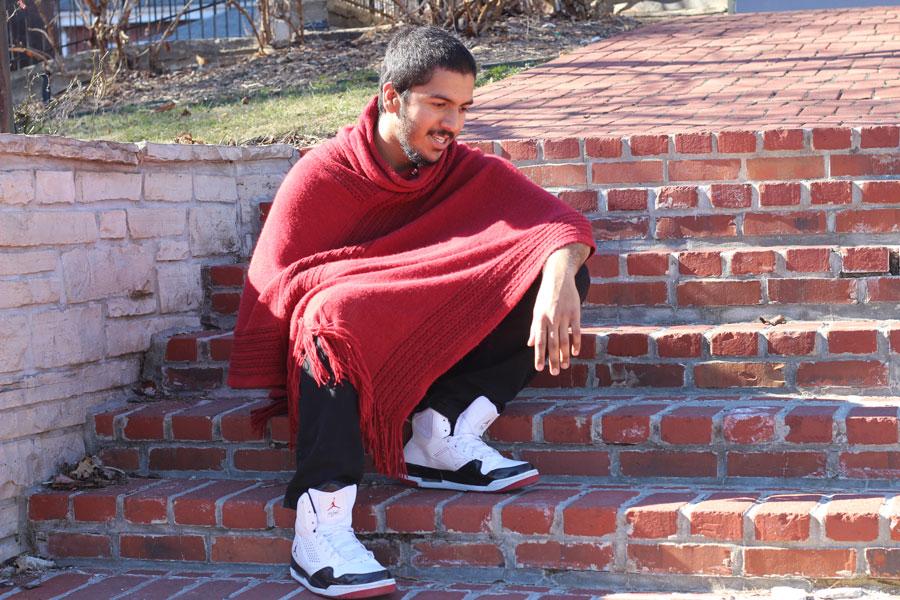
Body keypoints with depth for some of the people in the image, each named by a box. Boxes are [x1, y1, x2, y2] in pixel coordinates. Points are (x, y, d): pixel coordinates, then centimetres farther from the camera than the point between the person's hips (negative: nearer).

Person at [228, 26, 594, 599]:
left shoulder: (471, 172, 2)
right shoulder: (321, 176, -7)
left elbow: (560, 220, -9)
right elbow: (273, 287, -8)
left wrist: (558, 277, -32)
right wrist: (266, 393, -20)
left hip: (438, 348, 4)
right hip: (351, 347, -3)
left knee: (564, 272, -13)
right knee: (332, 314, -39)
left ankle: (444, 432, -23)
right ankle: (321, 525, -43)